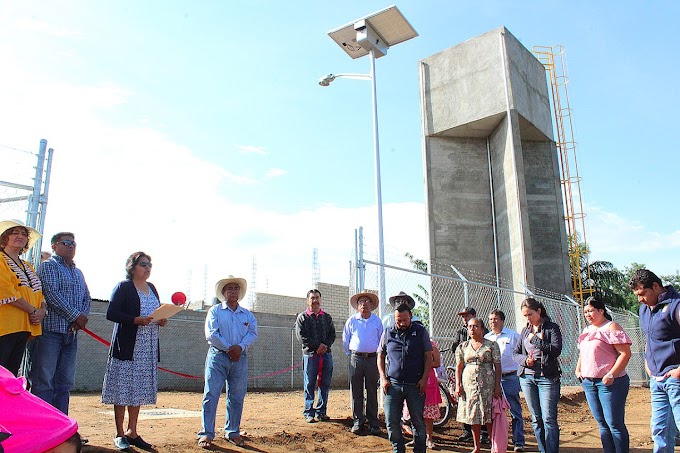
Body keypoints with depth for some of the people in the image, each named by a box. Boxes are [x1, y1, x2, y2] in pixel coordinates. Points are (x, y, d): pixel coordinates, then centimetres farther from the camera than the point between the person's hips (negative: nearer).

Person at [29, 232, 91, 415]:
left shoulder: (78, 272, 21)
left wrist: (83, 317, -3)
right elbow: (52, 295, -13)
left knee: (65, 383, 9)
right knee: (44, 381, -5)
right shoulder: (48, 266, -1)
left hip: (71, 333, 7)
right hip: (51, 331, -7)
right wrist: (76, 316, -14)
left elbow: (87, 298, 17)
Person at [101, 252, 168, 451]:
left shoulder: (151, 288, 16)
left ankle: (132, 432, 18)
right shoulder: (123, 287, -4)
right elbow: (111, 313, -12)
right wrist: (135, 320, -22)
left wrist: (161, 320, 1)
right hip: (127, 346, -6)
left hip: (148, 348, 6)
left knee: (138, 390, 10)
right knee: (123, 390, -2)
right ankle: (120, 434, 9)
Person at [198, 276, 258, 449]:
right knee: (211, 394, -6)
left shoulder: (247, 314, 14)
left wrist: (240, 347, -15)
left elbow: (253, 333, 2)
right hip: (218, 356, -3)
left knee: (237, 397, 6)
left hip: (240, 358, 3)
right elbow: (211, 334, -6)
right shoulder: (215, 311, 5)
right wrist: (228, 348, -12)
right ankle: (206, 433, 0)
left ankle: (232, 432, 17)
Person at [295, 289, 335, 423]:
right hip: (310, 354, -3)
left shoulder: (327, 317, 15)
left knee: (325, 385, 5)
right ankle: (309, 413, 5)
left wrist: (325, 346, -9)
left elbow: (332, 334, 10)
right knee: (309, 385, -1)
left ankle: (321, 412, 14)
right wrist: (318, 345, -11)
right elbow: (301, 336, -6)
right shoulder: (302, 317, 4)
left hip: (326, 354, 4)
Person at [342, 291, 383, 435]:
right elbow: (345, 341, 13)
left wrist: (379, 356, 13)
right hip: (356, 358, 0)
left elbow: (381, 341, 14)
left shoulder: (377, 321, 7)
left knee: (372, 392, 3)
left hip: (372, 358, 0)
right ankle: (357, 421, 11)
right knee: (356, 391, 2)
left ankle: (373, 423, 10)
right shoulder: (351, 321, 5)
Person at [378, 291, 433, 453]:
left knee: (418, 422, 6)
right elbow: (380, 356, 13)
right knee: (392, 422, 3)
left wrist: (424, 379, -5)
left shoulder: (420, 331, 2)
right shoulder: (388, 333, 6)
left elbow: (428, 356, 4)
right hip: (393, 385, 2)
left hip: (415, 385, -1)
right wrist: (383, 378, 3)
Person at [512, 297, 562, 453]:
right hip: (527, 377, 5)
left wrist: (535, 340, -13)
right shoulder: (525, 331, 13)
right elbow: (515, 353, 12)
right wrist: (525, 360, -8)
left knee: (549, 419, -7)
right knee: (536, 419, 10)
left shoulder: (552, 328, -1)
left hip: (547, 378, -5)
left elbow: (556, 350, -14)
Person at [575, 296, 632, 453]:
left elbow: (625, 354, -15)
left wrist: (611, 375, -20)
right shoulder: (587, 330, 16)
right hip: (588, 382, 8)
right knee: (602, 423, 11)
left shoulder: (611, 327, -7)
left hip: (609, 382, -7)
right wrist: (578, 370, 10)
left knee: (614, 423, -4)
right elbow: (582, 353, 26)